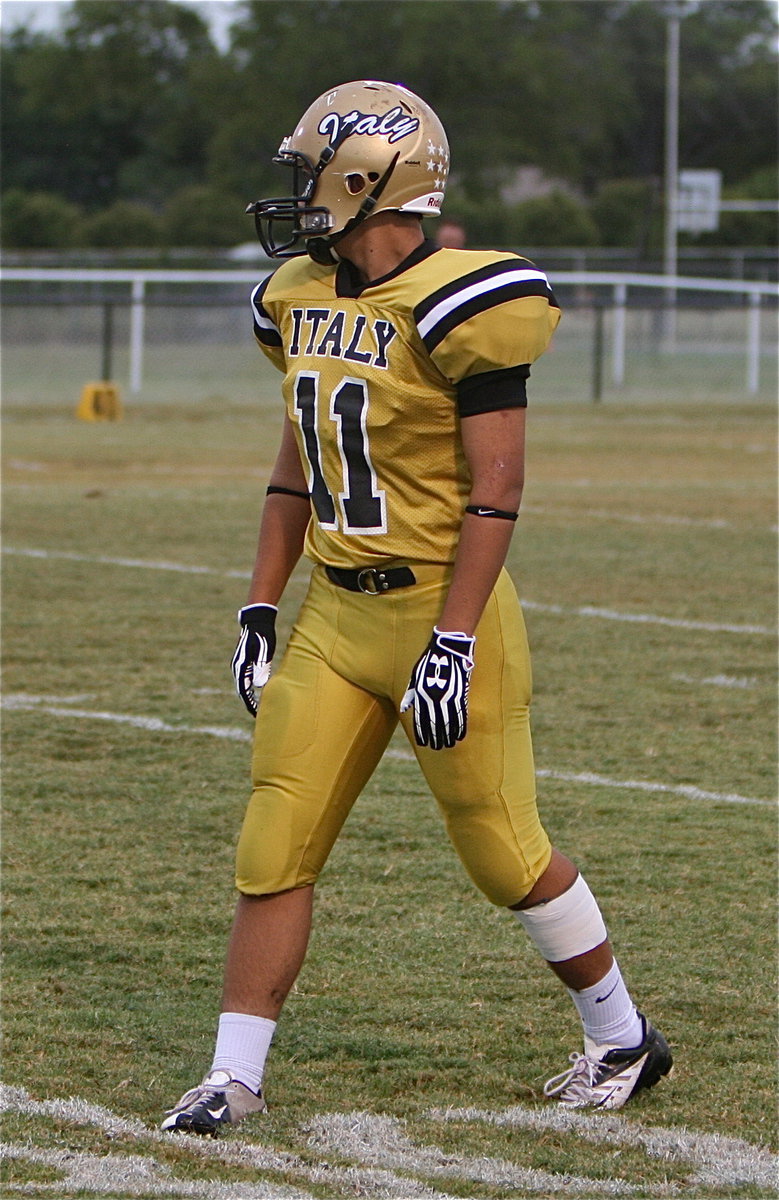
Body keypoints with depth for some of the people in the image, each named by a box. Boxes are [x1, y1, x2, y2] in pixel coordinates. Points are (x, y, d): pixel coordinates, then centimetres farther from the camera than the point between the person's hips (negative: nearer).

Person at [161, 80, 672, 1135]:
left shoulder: (455, 311, -16)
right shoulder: (303, 300, 8)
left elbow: (495, 488, -17)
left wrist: (452, 644, -21)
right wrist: (260, 611, 14)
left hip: (439, 608, -7)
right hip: (335, 614, 7)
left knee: (504, 852, 5)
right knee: (274, 848, 1)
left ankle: (624, 1040, 24)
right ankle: (235, 1076, 7)